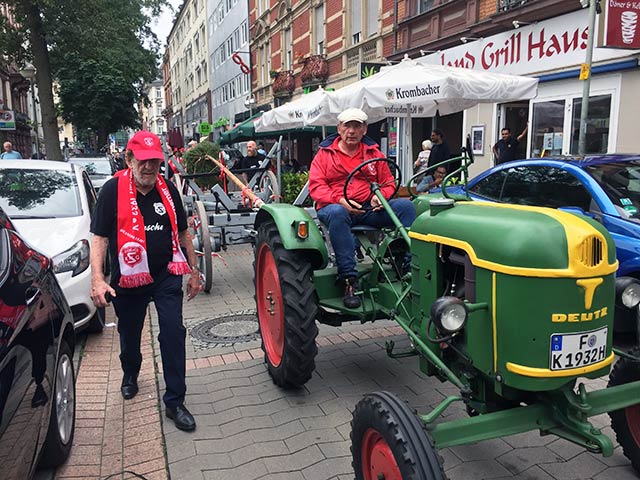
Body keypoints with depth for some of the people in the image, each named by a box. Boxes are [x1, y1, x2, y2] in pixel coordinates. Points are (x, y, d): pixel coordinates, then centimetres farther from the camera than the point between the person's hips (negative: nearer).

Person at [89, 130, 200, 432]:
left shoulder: (168, 190, 1)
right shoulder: (112, 191, -9)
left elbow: (182, 233, 10)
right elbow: (100, 238, -9)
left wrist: (193, 271, 11)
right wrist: (97, 279, -20)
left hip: (166, 277, 1)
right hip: (128, 281, -1)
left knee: (173, 335, -5)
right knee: (129, 335, 19)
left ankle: (175, 402, 7)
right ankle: (130, 375, 50)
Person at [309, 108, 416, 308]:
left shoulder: (374, 153, 17)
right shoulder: (325, 153, 8)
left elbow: (388, 183, 19)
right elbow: (316, 187, -1)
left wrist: (381, 196, -6)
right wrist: (340, 200, -19)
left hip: (369, 209, 3)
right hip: (335, 206, -3)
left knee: (406, 206, -20)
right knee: (337, 213, -40)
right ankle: (350, 280, -39)